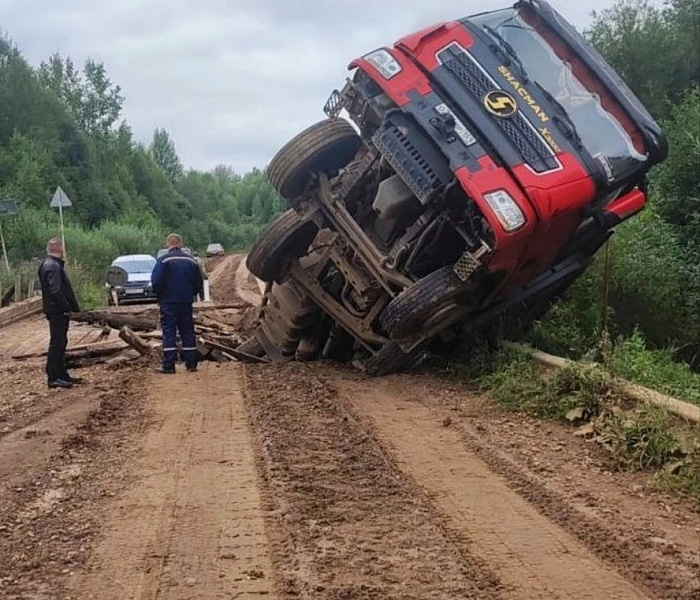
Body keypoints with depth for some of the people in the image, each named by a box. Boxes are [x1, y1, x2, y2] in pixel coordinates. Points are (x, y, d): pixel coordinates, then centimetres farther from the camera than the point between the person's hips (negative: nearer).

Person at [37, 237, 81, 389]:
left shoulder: (54, 264, 16)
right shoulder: (52, 266, -17)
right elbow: (55, 291, -25)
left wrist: (71, 307, 17)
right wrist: (66, 307, -20)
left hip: (58, 311, 11)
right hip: (57, 311, -11)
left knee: (60, 343, 16)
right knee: (57, 343, -7)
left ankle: (62, 374, 24)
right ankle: (53, 378, -4)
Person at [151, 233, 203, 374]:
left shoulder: (163, 260, -9)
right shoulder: (191, 261, 5)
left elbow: (156, 281, -14)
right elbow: (198, 284, 9)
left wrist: (160, 296, 4)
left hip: (168, 302, -4)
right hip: (186, 303, 4)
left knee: (169, 332, -2)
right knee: (187, 332, 10)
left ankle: (169, 366, -5)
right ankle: (191, 364, 11)